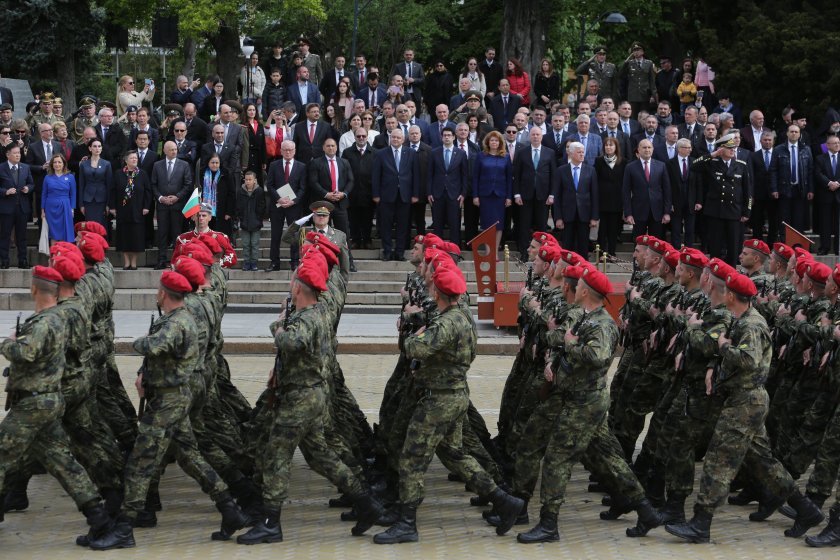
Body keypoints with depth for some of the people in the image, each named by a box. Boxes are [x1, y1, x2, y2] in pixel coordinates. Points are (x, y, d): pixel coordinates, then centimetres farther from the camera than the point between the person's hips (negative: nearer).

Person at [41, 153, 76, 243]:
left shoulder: (70, 177, 2)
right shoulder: (48, 178, 5)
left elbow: (73, 194, 6)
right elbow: (44, 195, 9)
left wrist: (72, 209, -1)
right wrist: (42, 210, 7)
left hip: (64, 208, -1)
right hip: (51, 208, 1)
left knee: (64, 236, 0)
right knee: (53, 235, 4)